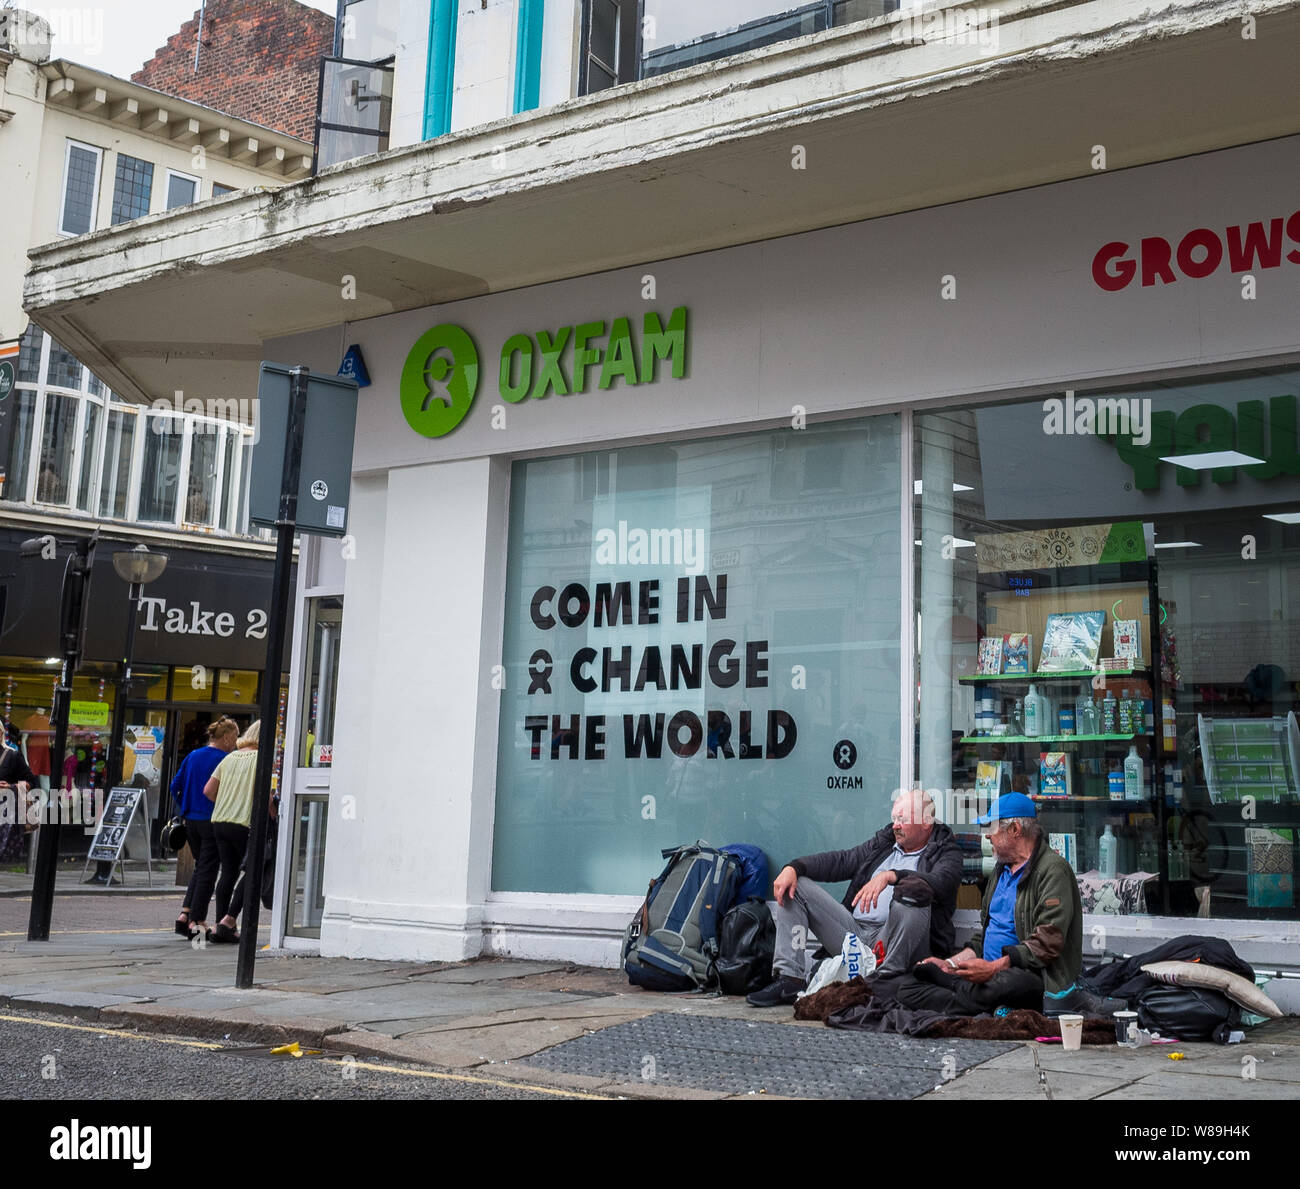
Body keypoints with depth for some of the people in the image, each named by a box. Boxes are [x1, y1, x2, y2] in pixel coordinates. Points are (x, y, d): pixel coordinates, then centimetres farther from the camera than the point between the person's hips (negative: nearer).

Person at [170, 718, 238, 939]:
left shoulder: (193, 756, 9)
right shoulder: (224, 760, -12)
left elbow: (175, 786, 11)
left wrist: (185, 811, 18)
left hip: (191, 821, 7)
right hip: (213, 821, -7)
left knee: (199, 867, 18)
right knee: (207, 871, 1)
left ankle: (184, 913, 10)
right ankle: (193, 919, -1)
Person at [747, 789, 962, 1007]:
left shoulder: (947, 853, 5)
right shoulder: (883, 843, 23)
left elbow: (939, 882, -19)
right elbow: (840, 861, 14)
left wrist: (889, 876, -34)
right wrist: (793, 868, -2)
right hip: (854, 930, 6)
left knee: (913, 889, -34)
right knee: (793, 885, 1)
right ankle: (788, 979, -13)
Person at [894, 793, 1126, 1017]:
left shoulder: (1053, 870, -7)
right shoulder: (1001, 871, 23)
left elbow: (1048, 944, -18)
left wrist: (994, 967, -25)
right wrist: (950, 963, 15)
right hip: (992, 973, 9)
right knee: (906, 986, -12)